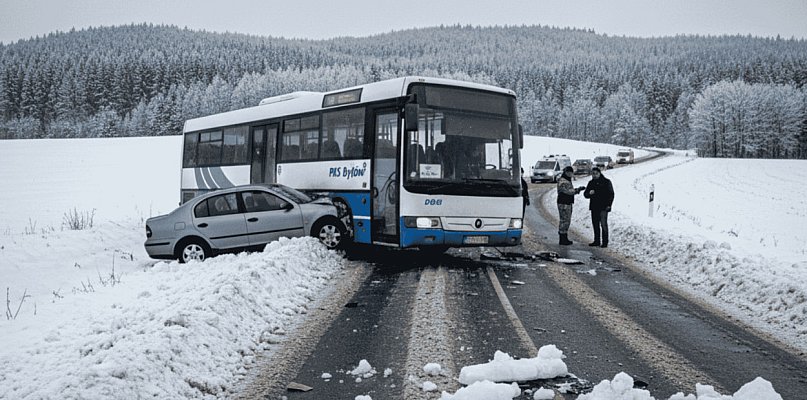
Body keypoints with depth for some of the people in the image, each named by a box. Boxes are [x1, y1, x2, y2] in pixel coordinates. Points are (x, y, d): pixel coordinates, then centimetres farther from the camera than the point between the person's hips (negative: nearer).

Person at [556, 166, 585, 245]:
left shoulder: (568, 181, 18)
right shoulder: (562, 182, -15)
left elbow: (570, 191, 21)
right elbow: (568, 191, -22)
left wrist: (577, 190, 5)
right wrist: (578, 189, -21)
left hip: (568, 203, 11)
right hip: (563, 204, -11)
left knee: (567, 221, 13)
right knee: (564, 221, -8)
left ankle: (565, 238, 20)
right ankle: (562, 240, -4)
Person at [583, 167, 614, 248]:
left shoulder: (606, 182, -1)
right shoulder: (591, 183, 13)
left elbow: (611, 194, -1)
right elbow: (585, 194, 12)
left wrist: (609, 205, -10)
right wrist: (589, 193, -12)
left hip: (603, 207, -5)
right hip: (594, 207, 6)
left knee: (603, 224, -8)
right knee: (595, 224, 9)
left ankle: (605, 242, -5)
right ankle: (597, 241, 17)